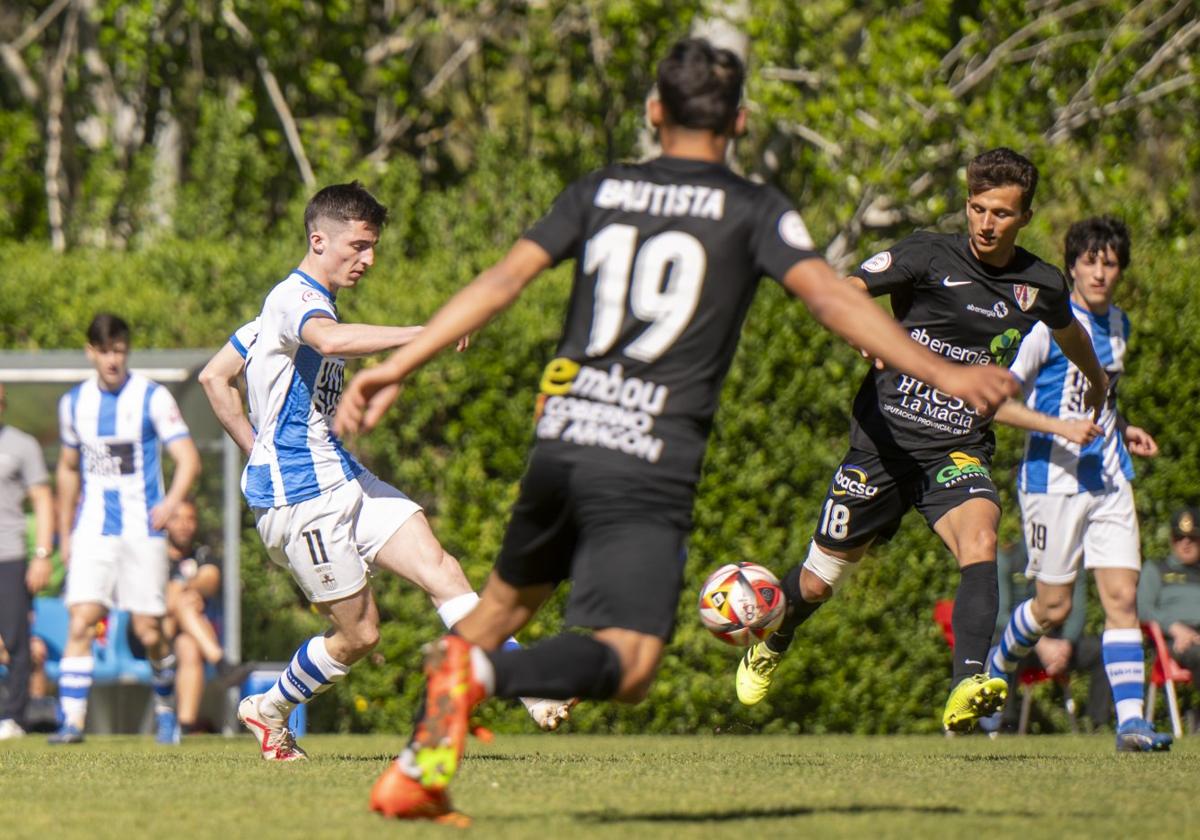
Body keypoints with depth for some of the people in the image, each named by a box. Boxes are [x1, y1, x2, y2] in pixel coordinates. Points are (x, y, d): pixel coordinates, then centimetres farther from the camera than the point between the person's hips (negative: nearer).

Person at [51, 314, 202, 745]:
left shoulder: (153, 398, -4)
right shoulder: (74, 402, 8)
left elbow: (188, 459, -9)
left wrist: (172, 501, -28)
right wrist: (64, 533, 20)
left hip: (143, 530, -2)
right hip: (92, 531, 2)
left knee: (148, 632, 0)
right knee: (80, 622, -13)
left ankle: (166, 706, 25)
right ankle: (72, 720, -16)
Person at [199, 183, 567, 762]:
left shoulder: (305, 302, 19)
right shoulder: (295, 298, -13)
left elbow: (214, 377, 25)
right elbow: (331, 340, -39)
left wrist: (261, 452, 21)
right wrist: (423, 335, -40)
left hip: (339, 475, 9)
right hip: (302, 495, -9)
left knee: (435, 563, -11)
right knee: (358, 634, -4)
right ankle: (268, 711, 19)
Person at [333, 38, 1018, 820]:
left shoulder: (601, 191, 12)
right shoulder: (751, 209, 2)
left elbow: (504, 280, 5)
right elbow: (828, 295, -11)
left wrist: (396, 368, 5)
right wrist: (943, 374, -13)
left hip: (561, 443, 5)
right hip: (647, 471, -5)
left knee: (508, 599, 27)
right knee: (628, 666, -10)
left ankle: (414, 771, 23)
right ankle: (481, 672, -35)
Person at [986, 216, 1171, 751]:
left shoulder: (1118, 324, 12)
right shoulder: (1047, 324, -11)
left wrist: (1123, 431, 12)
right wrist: (1061, 427, -21)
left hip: (1110, 481, 5)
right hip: (1054, 481, -5)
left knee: (1122, 596, -7)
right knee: (1054, 606, 3)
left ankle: (1131, 721, -12)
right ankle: (995, 672, 32)